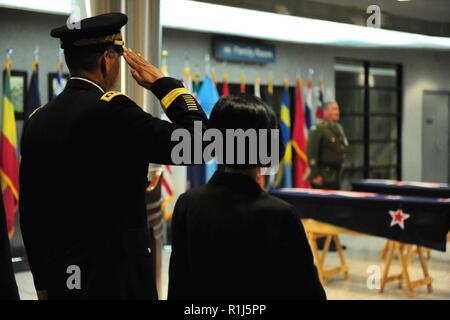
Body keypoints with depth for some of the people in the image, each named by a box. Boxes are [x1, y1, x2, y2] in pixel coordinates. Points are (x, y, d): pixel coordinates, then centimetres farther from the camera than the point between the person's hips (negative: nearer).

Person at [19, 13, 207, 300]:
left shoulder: (37, 122, 5)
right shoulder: (111, 110, -16)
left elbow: (30, 213, 11)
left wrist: (44, 282, 19)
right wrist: (163, 82, -1)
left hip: (61, 280, 7)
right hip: (116, 279, -7)